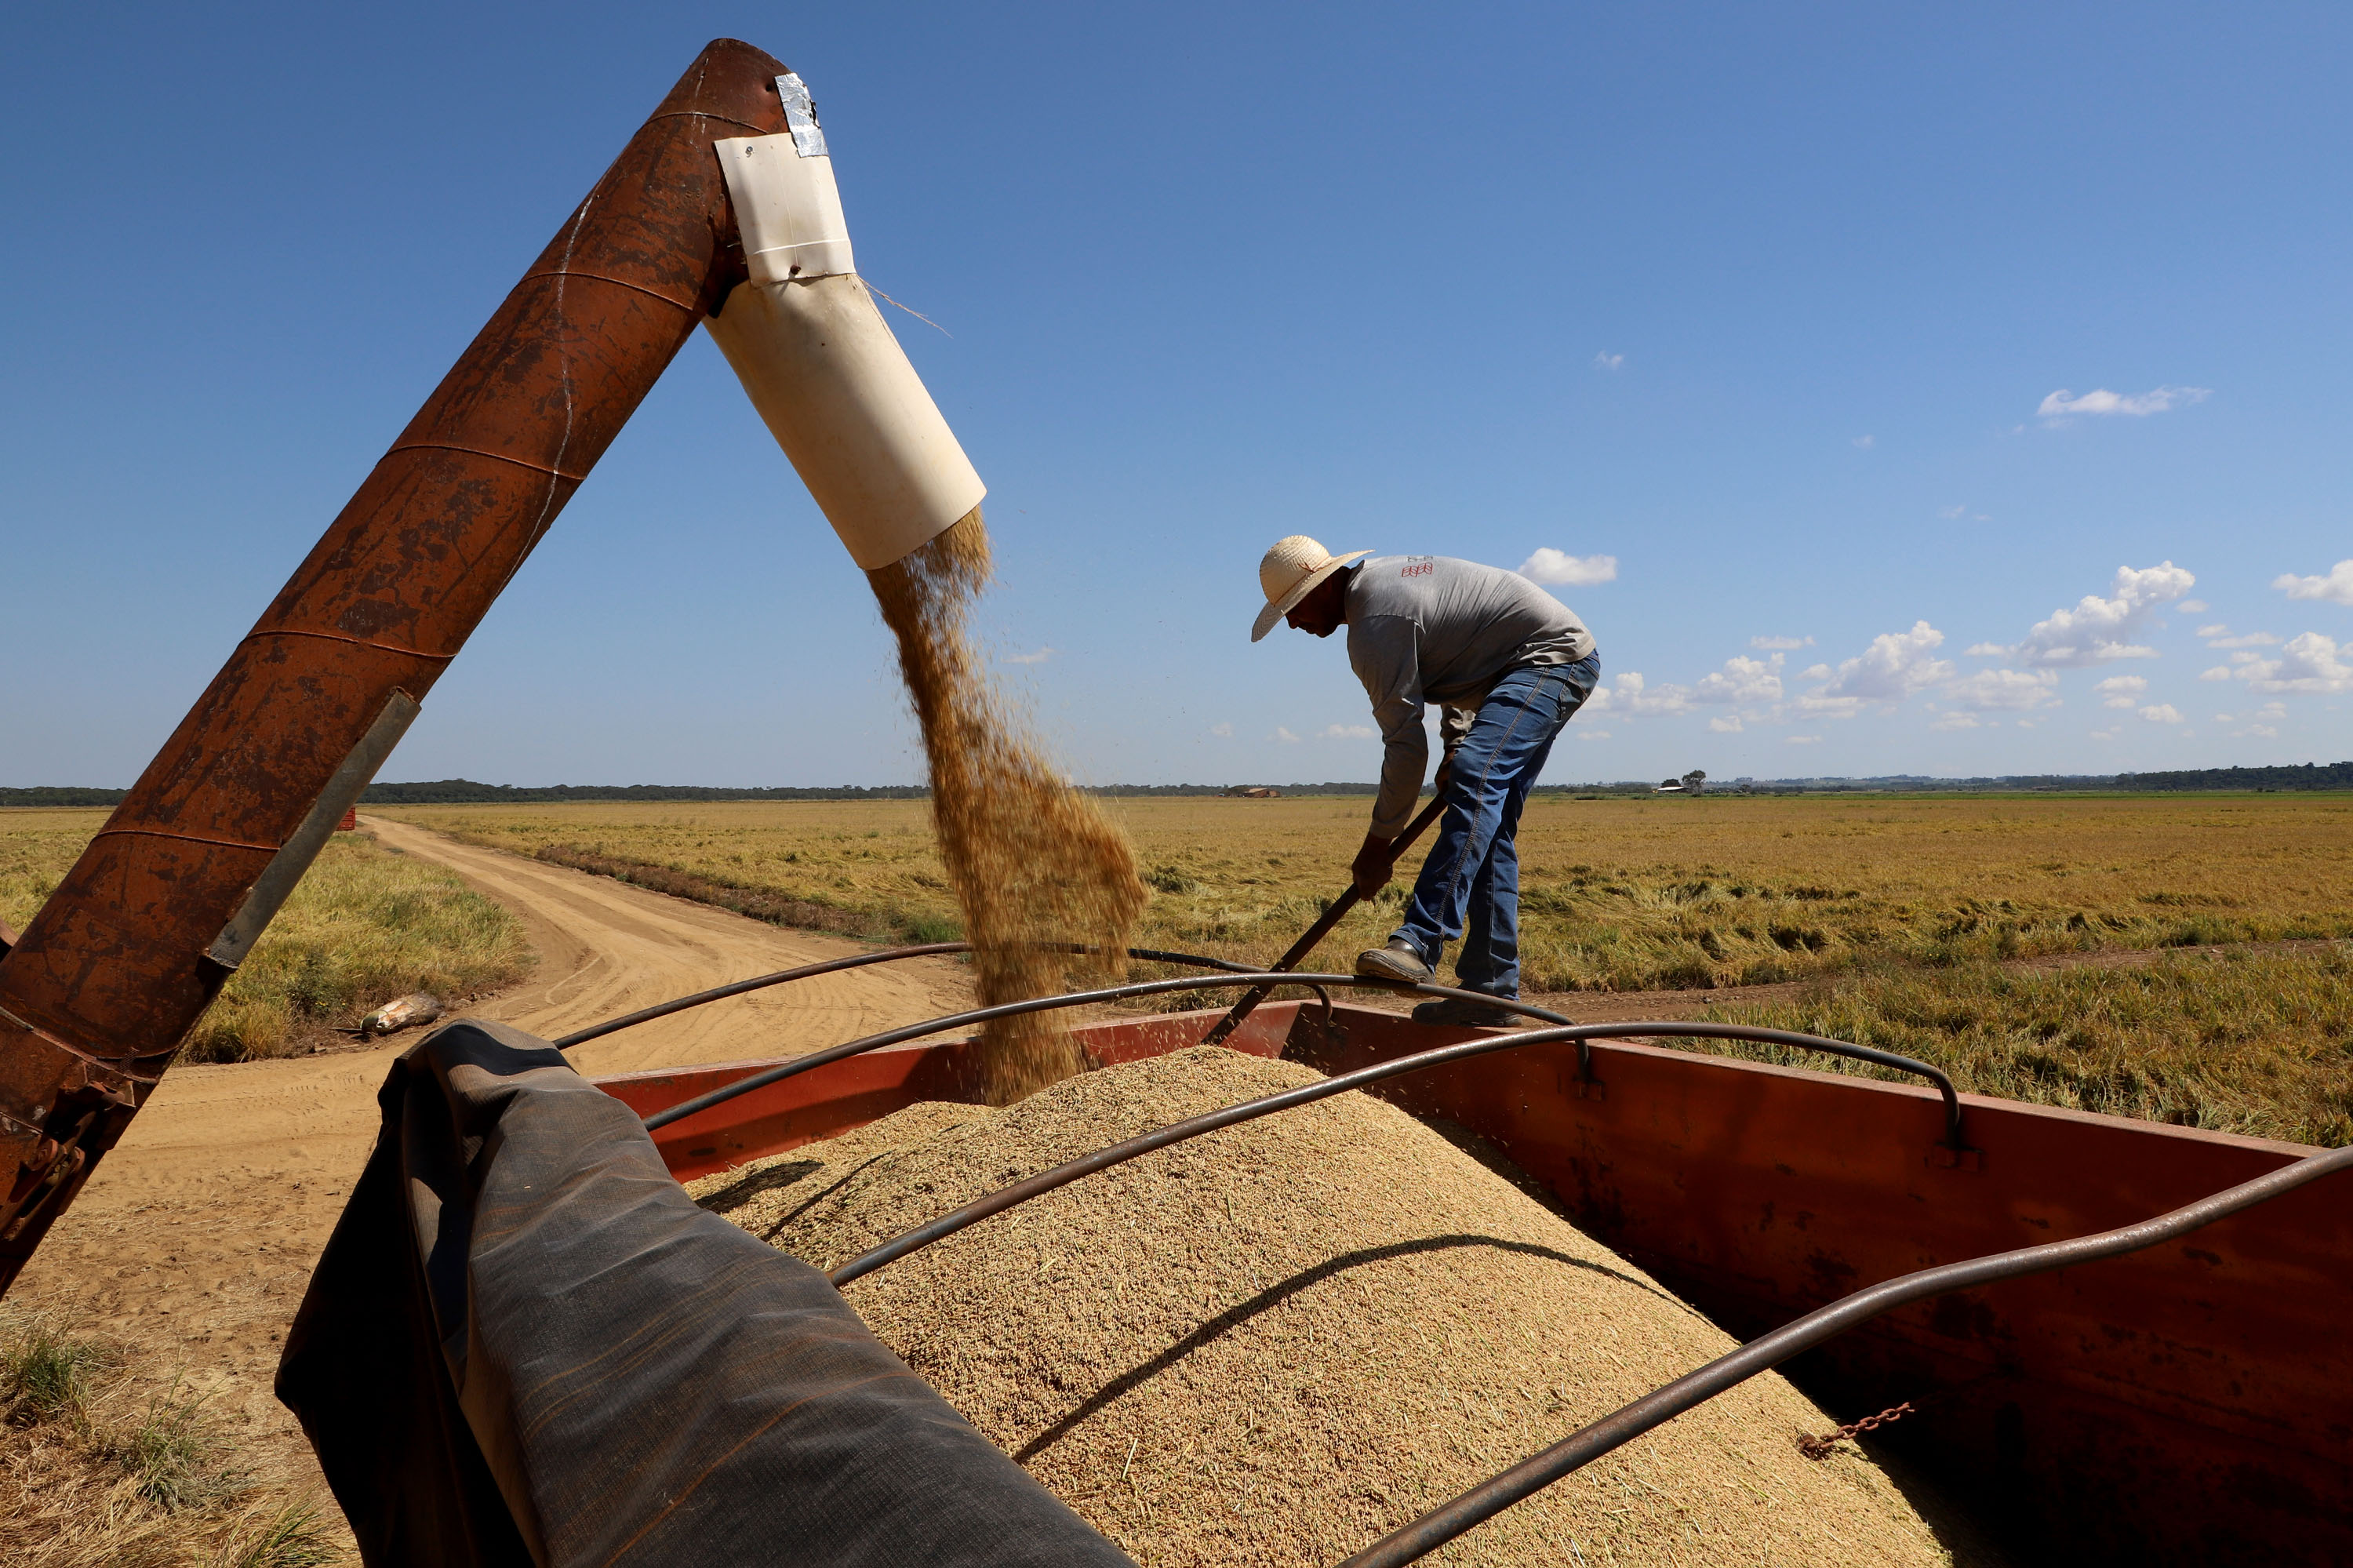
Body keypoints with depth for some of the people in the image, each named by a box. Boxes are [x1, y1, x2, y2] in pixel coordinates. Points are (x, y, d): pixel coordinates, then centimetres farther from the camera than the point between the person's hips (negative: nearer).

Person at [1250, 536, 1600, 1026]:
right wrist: (1456, 742, 9)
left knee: (1474, 783, -30)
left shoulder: (1376, 624, -22)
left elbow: (1405, 744, -21)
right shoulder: (1378, 574, 10)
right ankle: (1492, 989, 5)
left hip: (1551, 659, -11)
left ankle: (1418, 946, -41)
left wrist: (1378, 845, -12)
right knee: (1489, 829, 5)